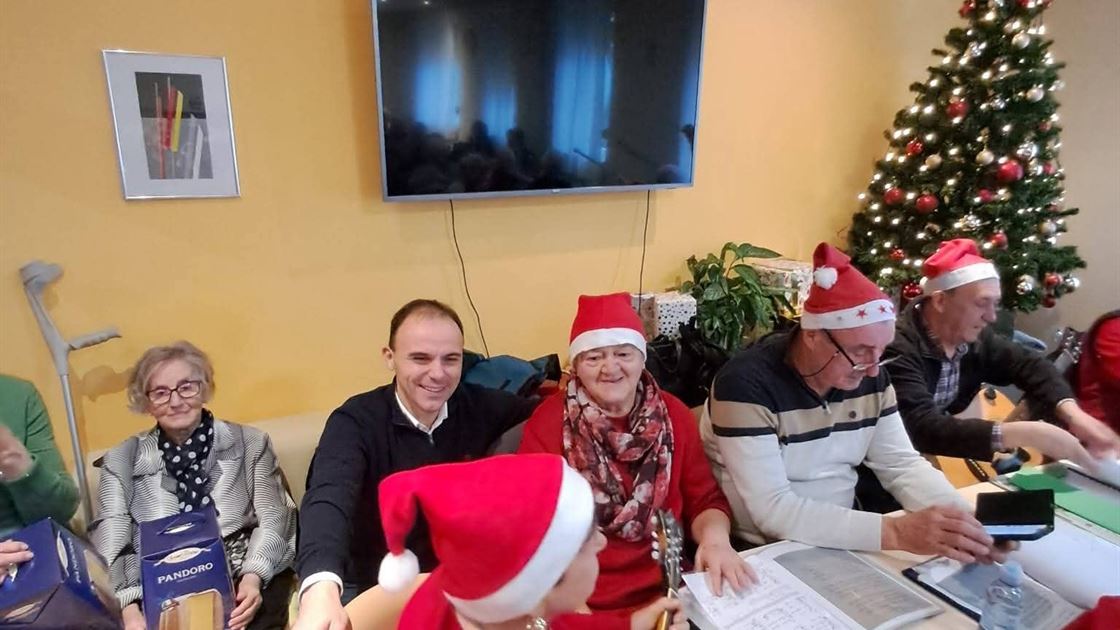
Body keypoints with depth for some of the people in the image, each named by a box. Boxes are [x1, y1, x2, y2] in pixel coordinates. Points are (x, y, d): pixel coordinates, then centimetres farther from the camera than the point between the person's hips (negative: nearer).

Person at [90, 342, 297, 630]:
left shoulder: (250, 443, 10)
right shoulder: (121, 460, 13)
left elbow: (273, 519, 3)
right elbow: (111, 542, 4)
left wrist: (253, 578, -15)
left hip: (240, 585, -1)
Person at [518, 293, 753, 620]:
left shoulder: (674, 415, 2)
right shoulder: (548, 422, -7)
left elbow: (705, 500, 6)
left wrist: (715, 538, -15)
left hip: (669, 590, 3)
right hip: (584, 602, -2)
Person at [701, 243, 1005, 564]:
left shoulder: (870, 378, -4)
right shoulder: (746, 385, -25)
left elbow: (902, 464, 1)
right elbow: (773, 511, -29)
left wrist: (965, 520, -17)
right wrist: (895, 533, -33)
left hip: (846, 539, 8)